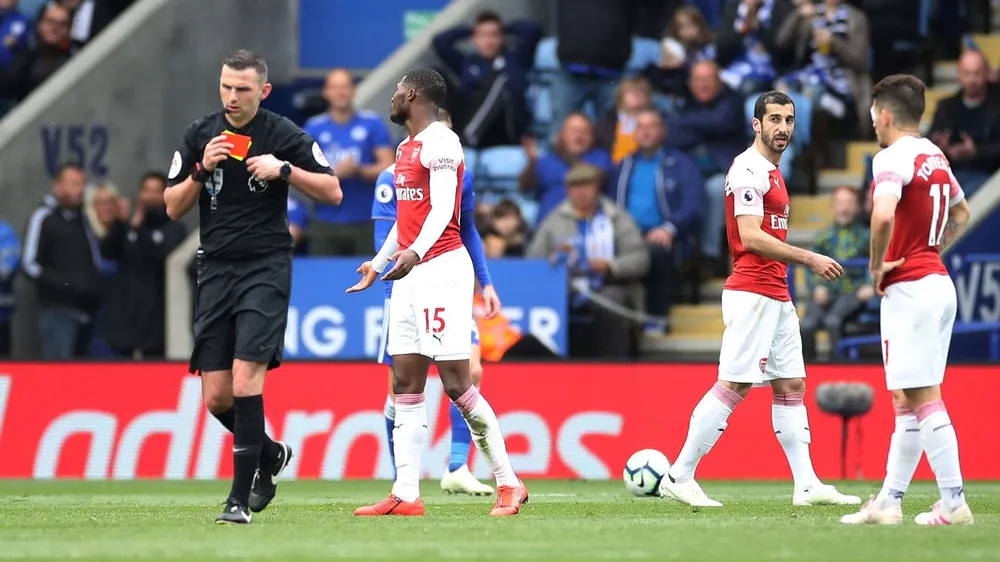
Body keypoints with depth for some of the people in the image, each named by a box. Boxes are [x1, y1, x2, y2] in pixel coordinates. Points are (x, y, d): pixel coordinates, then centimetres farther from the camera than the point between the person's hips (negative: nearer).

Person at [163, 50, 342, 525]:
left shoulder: (284, 135, -3)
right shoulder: (200, 135, 7)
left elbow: (333, 192, -2)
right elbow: (173, 208, 8)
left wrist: (284, 169, -16)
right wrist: (201, 169, -9)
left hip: (266, 268, -4)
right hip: (215, 269, 4)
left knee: (245, 380, -18)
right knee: (216, 397, 1)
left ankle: (240, 499, -15)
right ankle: (270, 454, 30)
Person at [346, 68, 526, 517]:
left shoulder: (439, 143, -11)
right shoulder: (406, 148, 19)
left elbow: (442, 208, -23)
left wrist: (415, 252, -38)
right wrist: (377, 264, 37)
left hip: (442, 269, -10)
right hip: (410, 274, 10)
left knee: (456, 383, -10)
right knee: (405, 384, 4)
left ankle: (508, 483, -2)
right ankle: (406, 494, 3)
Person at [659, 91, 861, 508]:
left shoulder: (771, 171, 18)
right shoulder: (749, 169, -12)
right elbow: (751, 238, -20)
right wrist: (809, 259, -21)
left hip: (776, 297, 10)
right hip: (752, 294, -10)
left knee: (791, 386, 7)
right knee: (734, 386, -10)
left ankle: (807, 485, 6)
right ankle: (679, 477, -6)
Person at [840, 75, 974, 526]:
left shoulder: (893, 158, -14)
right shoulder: (935, 157, 14)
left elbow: (883, 215, -32)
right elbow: (961, 213, 31)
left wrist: (877, 266, -16)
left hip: (909, 288, -9)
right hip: (938, 282, 9)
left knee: (922, 399, -7)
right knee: (906, 401, 12)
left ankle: (954, 502, -8)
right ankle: (889, 502, 16)